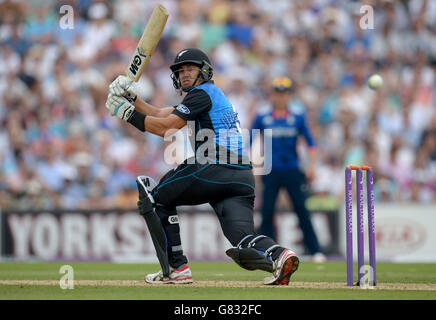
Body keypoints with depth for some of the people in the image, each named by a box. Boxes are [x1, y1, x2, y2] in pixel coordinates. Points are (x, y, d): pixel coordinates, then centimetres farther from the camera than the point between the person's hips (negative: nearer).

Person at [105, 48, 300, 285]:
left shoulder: (203, 93, 1)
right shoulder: (211, 95, 30)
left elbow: (166, 128, -8)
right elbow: (159, 115, 28)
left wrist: (128, 114, -2)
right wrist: (131, 97, 20)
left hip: (213, 170, -8)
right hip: (243, 177, 8)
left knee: (157, 198, 11)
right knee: (242, 235, -6)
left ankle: (177, 268, 5)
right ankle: (278, 254, -36)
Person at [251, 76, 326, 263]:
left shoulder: (298, 117, 6)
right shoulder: (262, 118, 5)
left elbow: (310, 142, 8)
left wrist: (311, 165, -4)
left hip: (292, 171, 0)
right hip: (271, 172, 0)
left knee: (302, 210, -5)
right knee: (267, 211, -5)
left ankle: (315, 251, -3)